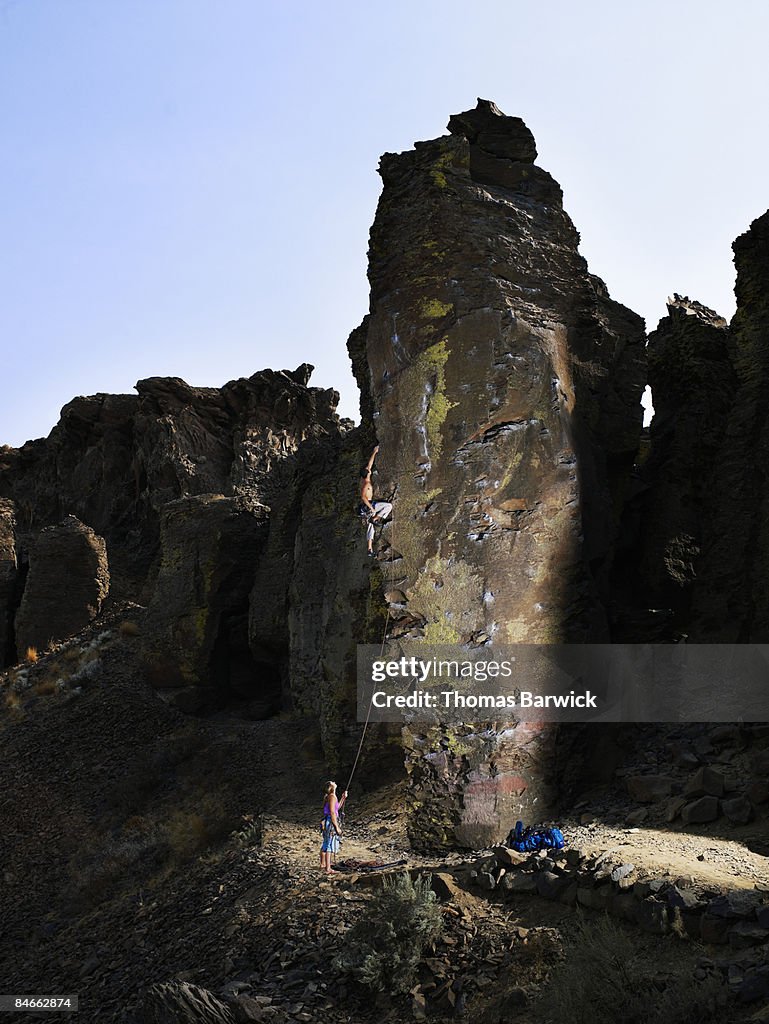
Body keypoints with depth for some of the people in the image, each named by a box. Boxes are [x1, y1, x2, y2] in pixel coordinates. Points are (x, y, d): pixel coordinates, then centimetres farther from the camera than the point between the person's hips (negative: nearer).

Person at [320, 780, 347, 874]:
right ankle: (328, 869, -6)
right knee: (329, 846, -7)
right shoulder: (332, 797, -15)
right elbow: (332, 813, -19)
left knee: (325, 845, 18)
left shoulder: (329, 797, 14)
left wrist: (343, 798, 22)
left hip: (327, 822, 10)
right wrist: (337, 827, -18)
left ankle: (323, 865, 29)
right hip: (331, 822, -10)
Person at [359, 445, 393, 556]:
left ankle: (370, 549, 11)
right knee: (389, 505, -11)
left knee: (369, 527, 11)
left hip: (365, 507, 9)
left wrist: (374, 452, 23)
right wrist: (371, 508, -25)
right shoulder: (367, 483, -17)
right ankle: (375, 518, -8)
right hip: (367, 505, -9)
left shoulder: (363, 478, 8)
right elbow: (363, 497, -27)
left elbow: (369, 464, 17)